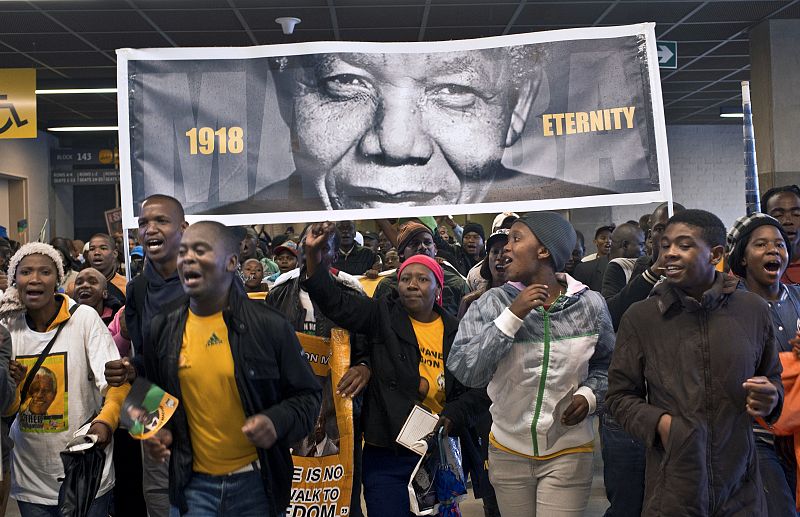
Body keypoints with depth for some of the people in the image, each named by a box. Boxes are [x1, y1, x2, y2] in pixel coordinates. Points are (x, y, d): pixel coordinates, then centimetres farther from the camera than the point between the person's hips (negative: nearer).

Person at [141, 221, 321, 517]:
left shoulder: (269, 325, -10)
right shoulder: (162, 330, 0)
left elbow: (307, 395, -3)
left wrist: (277, 422, -21)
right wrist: (155, 431, -2)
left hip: (256, 482, -1)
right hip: (193, 484, 2)